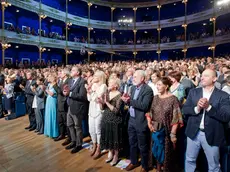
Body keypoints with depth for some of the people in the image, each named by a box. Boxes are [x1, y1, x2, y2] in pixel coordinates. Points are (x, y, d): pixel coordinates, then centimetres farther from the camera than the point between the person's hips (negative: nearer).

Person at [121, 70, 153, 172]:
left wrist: (130, 101, -27)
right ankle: (133, 162, 42)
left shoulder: (148, 90, -17)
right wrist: (126, 99, -12)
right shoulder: (133, 88, 8)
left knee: (143, 146, 11)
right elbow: (131, 103, 9)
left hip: (141, 122, -7)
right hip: (131, 120, 7)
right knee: (132, 143, 21)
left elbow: (145, 106, -26)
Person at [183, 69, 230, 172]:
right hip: (194, 133, 2)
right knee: (189, 160, 19)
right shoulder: (193, 92, 2)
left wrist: (209, 107, -24)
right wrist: (196, 108, -20)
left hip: (212, 135, -2)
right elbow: (184, 110, -2)